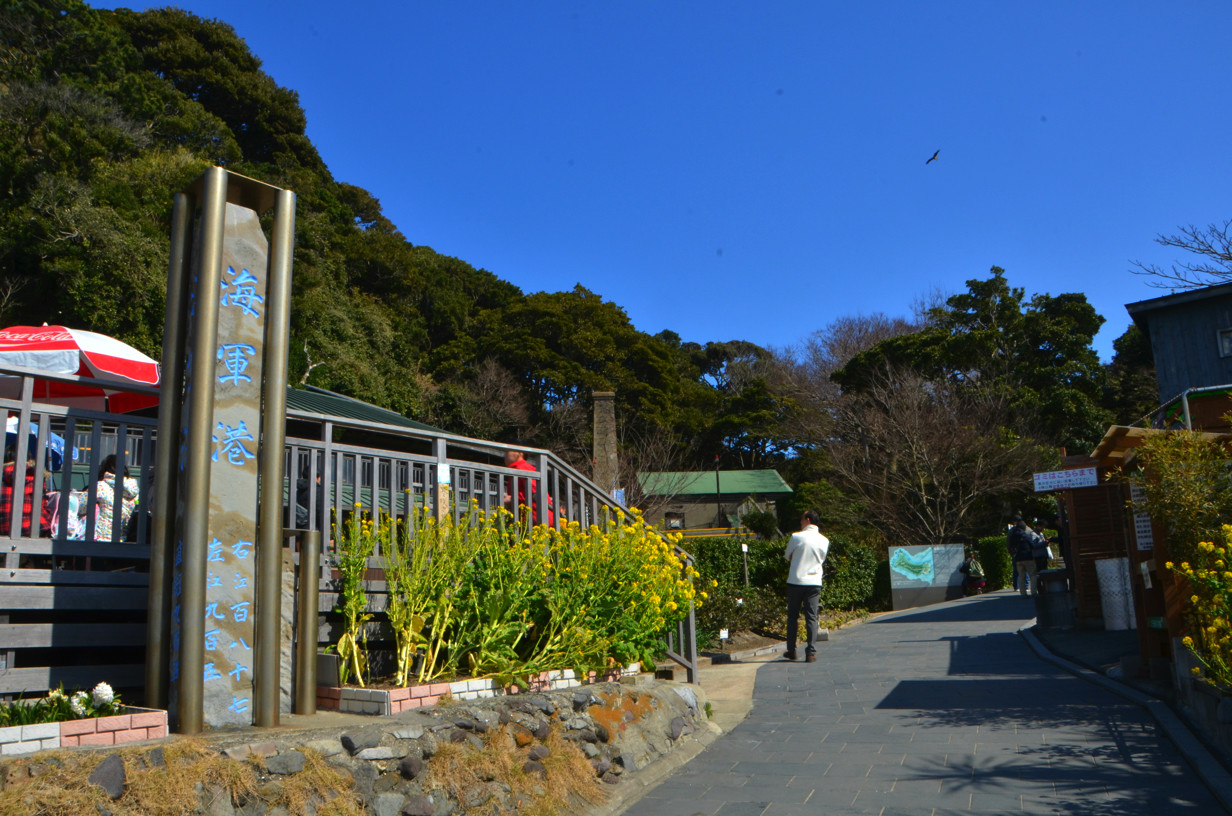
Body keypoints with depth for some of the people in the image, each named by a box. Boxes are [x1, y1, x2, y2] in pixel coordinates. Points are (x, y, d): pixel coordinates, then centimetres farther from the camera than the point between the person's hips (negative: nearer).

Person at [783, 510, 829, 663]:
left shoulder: (796, 537, -7)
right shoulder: (824, 540, 3)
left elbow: (788, 556, 6)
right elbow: (822, 559, 15)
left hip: (795, 581, -2)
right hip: (814, 582, 2)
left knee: (792, 616, 10)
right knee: (811, 617, 3)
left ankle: (791, 651, 16)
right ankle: (810, 652, -4)